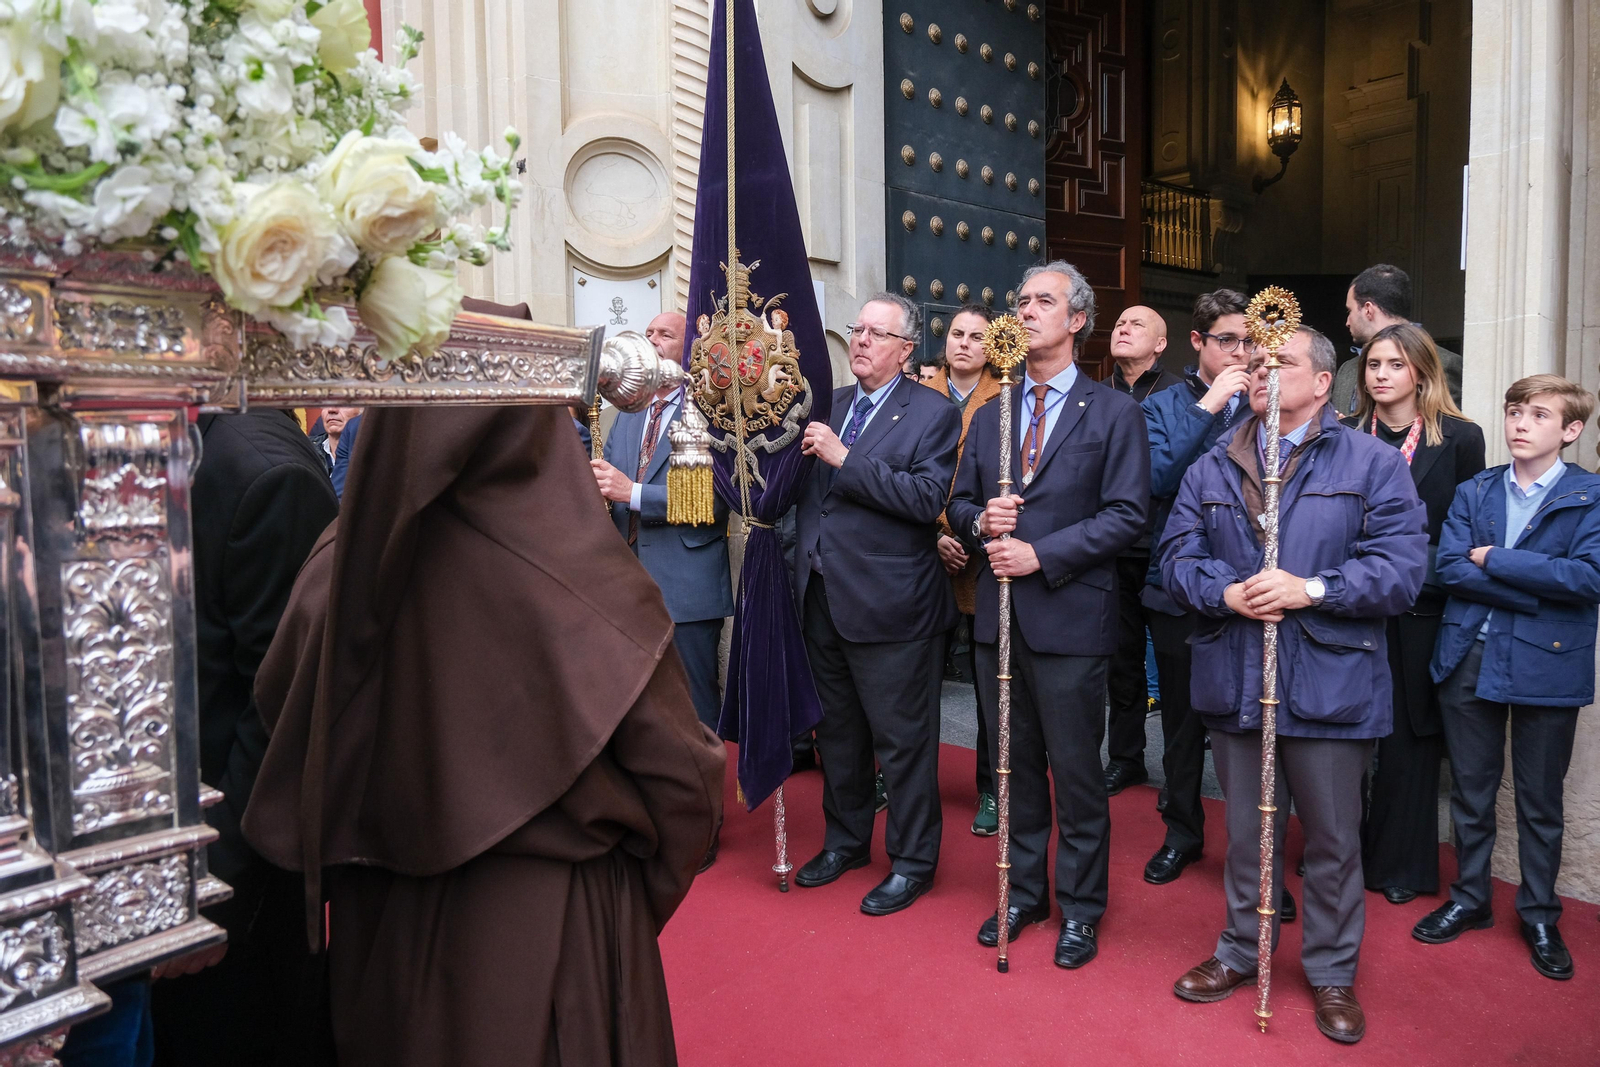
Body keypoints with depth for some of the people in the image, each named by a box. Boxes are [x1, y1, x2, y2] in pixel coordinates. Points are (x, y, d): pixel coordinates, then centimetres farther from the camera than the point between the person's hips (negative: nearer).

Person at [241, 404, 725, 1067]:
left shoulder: (341, 564, -15)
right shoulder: (591, 582, -26)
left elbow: (276, 708, 2)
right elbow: (682, 774, -18)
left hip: (383, 929, 4)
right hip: (559, 931, -3)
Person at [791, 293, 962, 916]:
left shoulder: (932, 414, -7)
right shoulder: (828, 406, 12)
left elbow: (928, 497, -21)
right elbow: (800, 486, 15)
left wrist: (844, 459, -22)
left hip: (890, 606, -6)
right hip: (822, 600, 7)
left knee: (903, 741, 6)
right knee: (838, 733, 20)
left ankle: (912, 861, 24)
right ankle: (845, 841, 39)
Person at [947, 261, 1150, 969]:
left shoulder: (1113, 413, -2)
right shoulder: (989, 416, 14)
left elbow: (1127, 514, -9)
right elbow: (959, 503, 16)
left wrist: (1042, 554, -17)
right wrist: (981, 521, -8)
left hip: (1069, 617, -5)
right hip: (998, 616, 5)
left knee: (1075, 771, 6)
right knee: (1014, 765, 15)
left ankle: (1079, 909, 24)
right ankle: (1024, 892, 33)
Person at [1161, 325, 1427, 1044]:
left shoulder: (1373, 463, 0)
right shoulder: (1210, 468, 9)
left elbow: (1403, 565, -9)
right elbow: (1176, 557, 3)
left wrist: (1311, 590, -21)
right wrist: (1225, 594, -16)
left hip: (1330, 684, -2)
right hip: (1234, 682, 3)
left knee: (1333, 840, 11)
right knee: (1246, 830, 17)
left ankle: (1332, 972, 31)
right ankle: (1241, 951, 35)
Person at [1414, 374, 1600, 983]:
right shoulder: (1473, 493, 6)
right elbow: (1449, 569, -6)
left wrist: (1493, 560, -14)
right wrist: (1534, 590, -15)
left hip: (1547, 665, -2)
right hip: (1469, 660, 3)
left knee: (1540, 799, 11)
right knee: (1470, 790, 13)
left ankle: (1539, 916, 28)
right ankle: (1469, 899, 29)